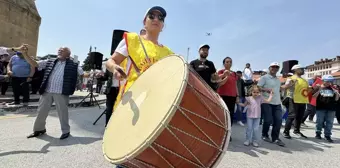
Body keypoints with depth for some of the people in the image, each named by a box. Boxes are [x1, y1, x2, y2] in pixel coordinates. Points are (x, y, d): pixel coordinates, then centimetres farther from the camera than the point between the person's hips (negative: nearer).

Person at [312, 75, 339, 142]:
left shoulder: (333, 89, 8)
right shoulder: (319, 88, -1)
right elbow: (314, 96, -9)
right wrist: (319, 90, -21)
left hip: (331, 108, 3)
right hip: (320, 108, -3)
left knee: (329, 122, 6)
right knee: (319, 121, 4)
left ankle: (327, 135, 14)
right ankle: (318, 133, 17)